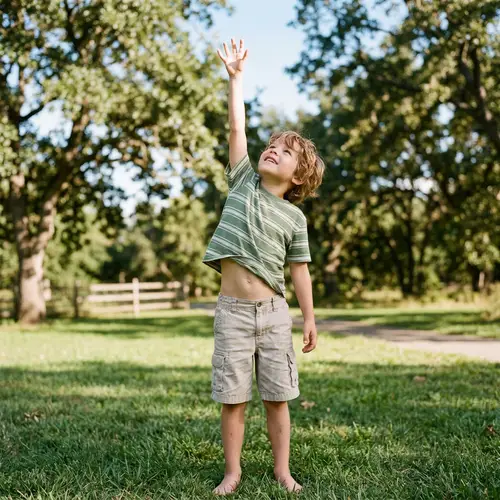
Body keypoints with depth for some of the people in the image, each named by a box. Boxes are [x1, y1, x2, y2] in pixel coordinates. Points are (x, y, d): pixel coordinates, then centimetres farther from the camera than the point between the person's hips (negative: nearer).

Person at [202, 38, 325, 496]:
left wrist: (310, 319, 4)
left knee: (277, 396, 6)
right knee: (232, 397, 3)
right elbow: (236, 127, 0)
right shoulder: (243, 181, 6)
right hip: (232, 310, 0)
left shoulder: (294, 217, 4)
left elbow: (299, 270, 6)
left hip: (274, 312, 0)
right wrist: (236, 76, -2)